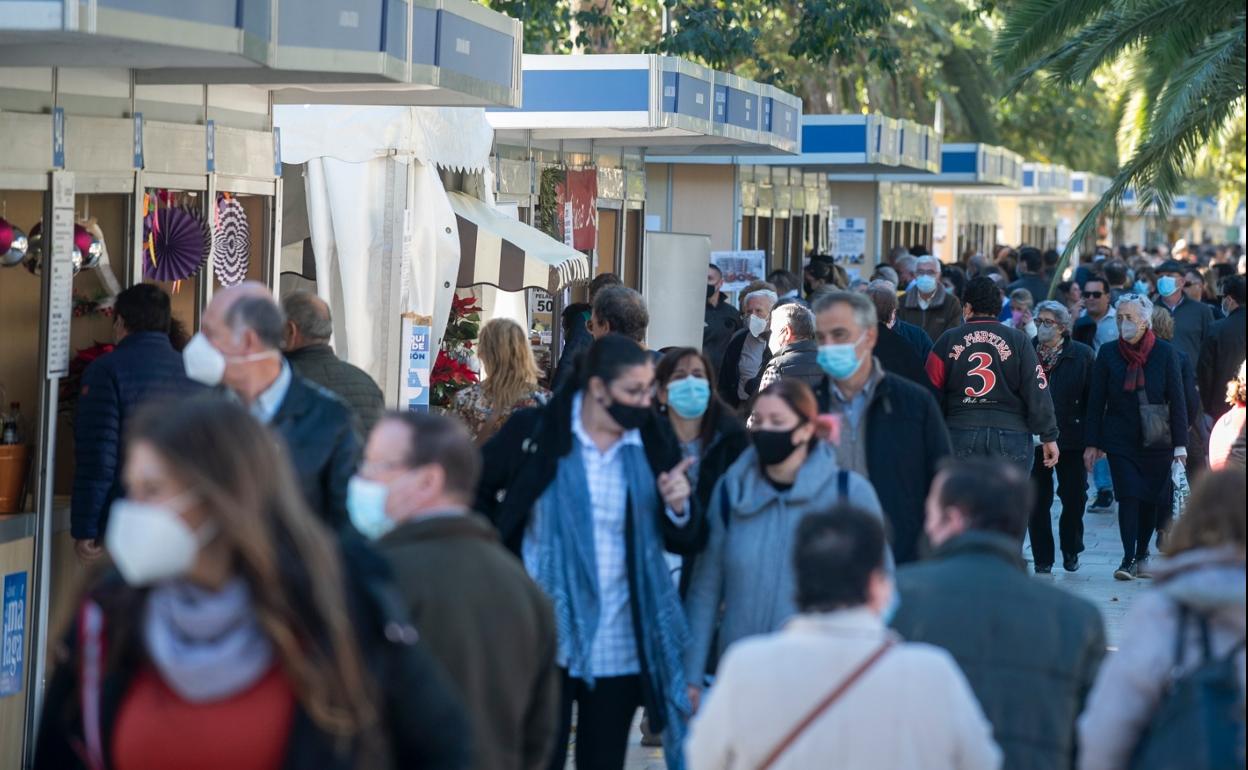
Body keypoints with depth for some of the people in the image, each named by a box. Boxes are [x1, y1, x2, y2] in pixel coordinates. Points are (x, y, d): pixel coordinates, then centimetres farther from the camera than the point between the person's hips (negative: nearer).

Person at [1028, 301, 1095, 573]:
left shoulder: (1082, 355, 0)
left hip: (1071, 438, -1)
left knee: (1074, 498, 6)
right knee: (1037, 502, 4)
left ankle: (1071, 551, 27)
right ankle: (1042, 559, 15)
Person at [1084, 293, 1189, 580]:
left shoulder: (1165, 353, -2)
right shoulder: (1108, 353, 0)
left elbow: (1177, 401, -1)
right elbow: (1095, 401, 3)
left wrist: (1180, 445, -5)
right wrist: (1093, 443, -1)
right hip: (1120, 440, 0)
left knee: (1150, 499, 7)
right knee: (1129, 496, -11)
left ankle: (1141, 556, 21)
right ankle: (1128, 559, -9)